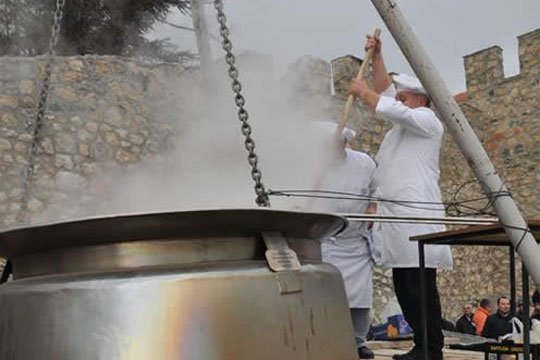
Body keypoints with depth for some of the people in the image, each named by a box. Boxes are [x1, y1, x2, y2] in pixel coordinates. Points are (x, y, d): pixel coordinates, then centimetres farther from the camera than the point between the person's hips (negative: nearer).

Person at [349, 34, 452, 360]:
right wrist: (376, 57, 29)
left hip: (416, 217, -9)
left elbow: (388, 108, -12)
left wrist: (363, 91, 3)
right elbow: (386, 91, 34)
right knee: (404, 288, 8)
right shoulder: (403, 124, 26)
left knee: (421, 287, -10)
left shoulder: (427, 120, 1)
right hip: (396, 217, 9)